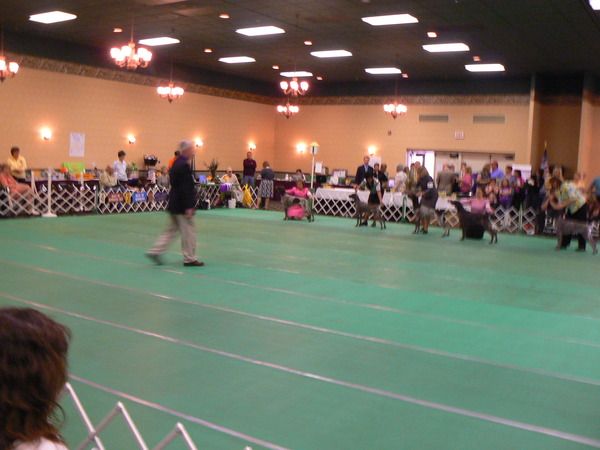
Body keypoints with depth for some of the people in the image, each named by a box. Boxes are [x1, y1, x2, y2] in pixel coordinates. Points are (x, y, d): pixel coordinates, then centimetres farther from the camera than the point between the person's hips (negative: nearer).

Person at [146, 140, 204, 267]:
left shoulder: (177, 163, 11)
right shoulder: (184, 165, -19)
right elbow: (185, 188, -23)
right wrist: (188, 207, -21)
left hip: (174, 204, 10)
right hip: (182, 205, -10)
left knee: (171, 230, 16)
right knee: (189, 232, 1)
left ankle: (155, 252, 15)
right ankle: (190, 259, 10)